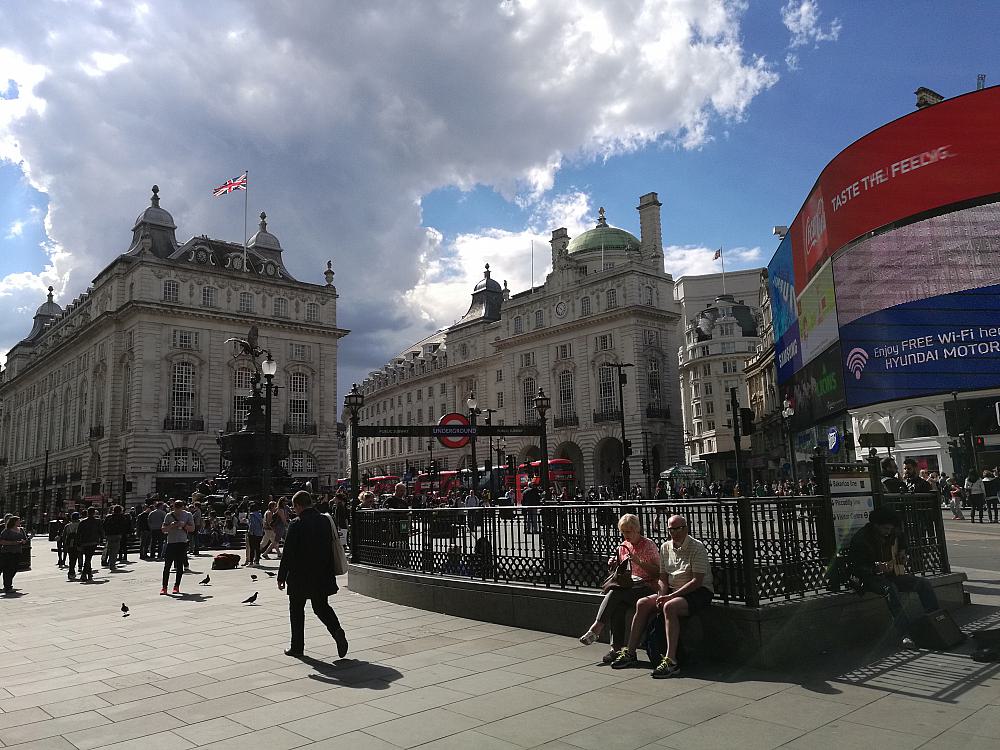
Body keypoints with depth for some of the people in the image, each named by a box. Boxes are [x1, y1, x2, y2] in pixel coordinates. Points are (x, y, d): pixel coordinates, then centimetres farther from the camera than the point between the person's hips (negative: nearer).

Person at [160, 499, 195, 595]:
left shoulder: (188, 515, 6)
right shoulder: (168, 516, 6)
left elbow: (192, 529, 4)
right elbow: (163, 530, 6)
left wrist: (184, 525, -13)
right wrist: (170, 526, -13)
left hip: (182, 543, 0)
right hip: (170, 542, 0)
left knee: (180, 566, 1)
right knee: (167, 565, -3)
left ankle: (176, 586, 11)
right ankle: (164, 587, 3)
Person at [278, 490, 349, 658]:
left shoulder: (296, 525, -15)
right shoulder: (325, 521, 1)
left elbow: (288, 554, -13)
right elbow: (331, 547, 7)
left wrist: (281, 577, -4)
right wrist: (329, 572, 16)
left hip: (300, 577, -5)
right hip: (322, 575, 5)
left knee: (296, 610, 12)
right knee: (322, 607, 15)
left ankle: (297, 647, 19)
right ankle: (337, 631, -8)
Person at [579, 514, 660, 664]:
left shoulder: (649, 545, -2)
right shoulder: (623, 546, 15)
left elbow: (658, 572, -7)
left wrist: (638, 561, -19)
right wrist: (614, 565, 0)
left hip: (647, 586, -5)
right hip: (627, 586, 5)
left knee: (615, 592, -31)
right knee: (617, 607, -29)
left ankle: (597, 628, -27)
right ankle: (616, 648, -27)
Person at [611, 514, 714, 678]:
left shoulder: (697, 548, -13)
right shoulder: (665, 547, 9)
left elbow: (697, 581, -19)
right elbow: (663, 577, 12)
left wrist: (671, 596, -22)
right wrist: (662, 596, -9)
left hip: (700, 592, -7)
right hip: (673, 591, 7)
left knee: (669, 607, -34)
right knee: (642, 604, -9)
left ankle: (671, 661, -35)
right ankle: (630, 652, -2)